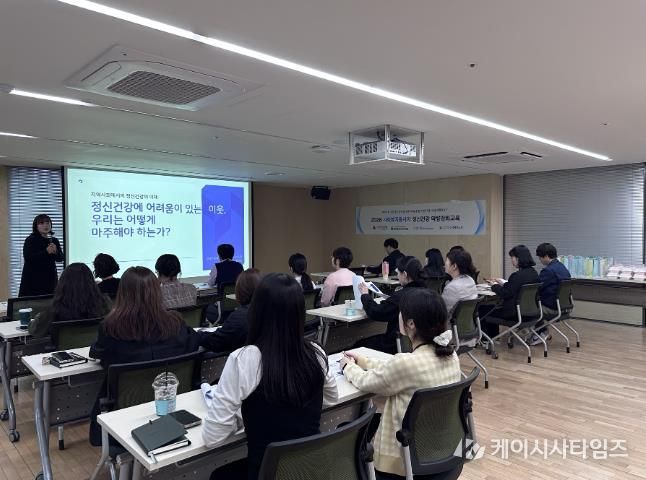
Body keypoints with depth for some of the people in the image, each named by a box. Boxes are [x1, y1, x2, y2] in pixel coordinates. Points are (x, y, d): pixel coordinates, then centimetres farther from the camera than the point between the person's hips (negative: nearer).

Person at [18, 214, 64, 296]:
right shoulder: (30, 240, -1)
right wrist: (46, 252, -24)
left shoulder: (54, 241, 11)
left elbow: (61, 258, 4)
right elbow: (28, 257, -14)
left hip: (50, 279, 4)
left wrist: (56, 252, -17)